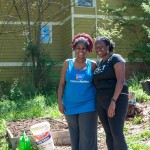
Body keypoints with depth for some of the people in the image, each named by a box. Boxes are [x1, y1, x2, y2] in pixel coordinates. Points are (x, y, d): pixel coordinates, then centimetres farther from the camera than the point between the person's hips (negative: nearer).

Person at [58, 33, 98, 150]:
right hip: (70, 106, 2)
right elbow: (62, 84, 5)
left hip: (87, 106, -2)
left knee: (87, 137, -3)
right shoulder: (68, 63, 4)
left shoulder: (92, 64, 1)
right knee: (74, 136, 11)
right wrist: (60, 102, -1)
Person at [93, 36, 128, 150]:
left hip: (116, 100, -8)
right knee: (109, 133, 9)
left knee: (117, 134, -11)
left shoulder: (115, 58, -6)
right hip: (101, 102, 8)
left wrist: (113, 101, -24)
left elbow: (121, 80, -17)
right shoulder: (100, 63, 17)